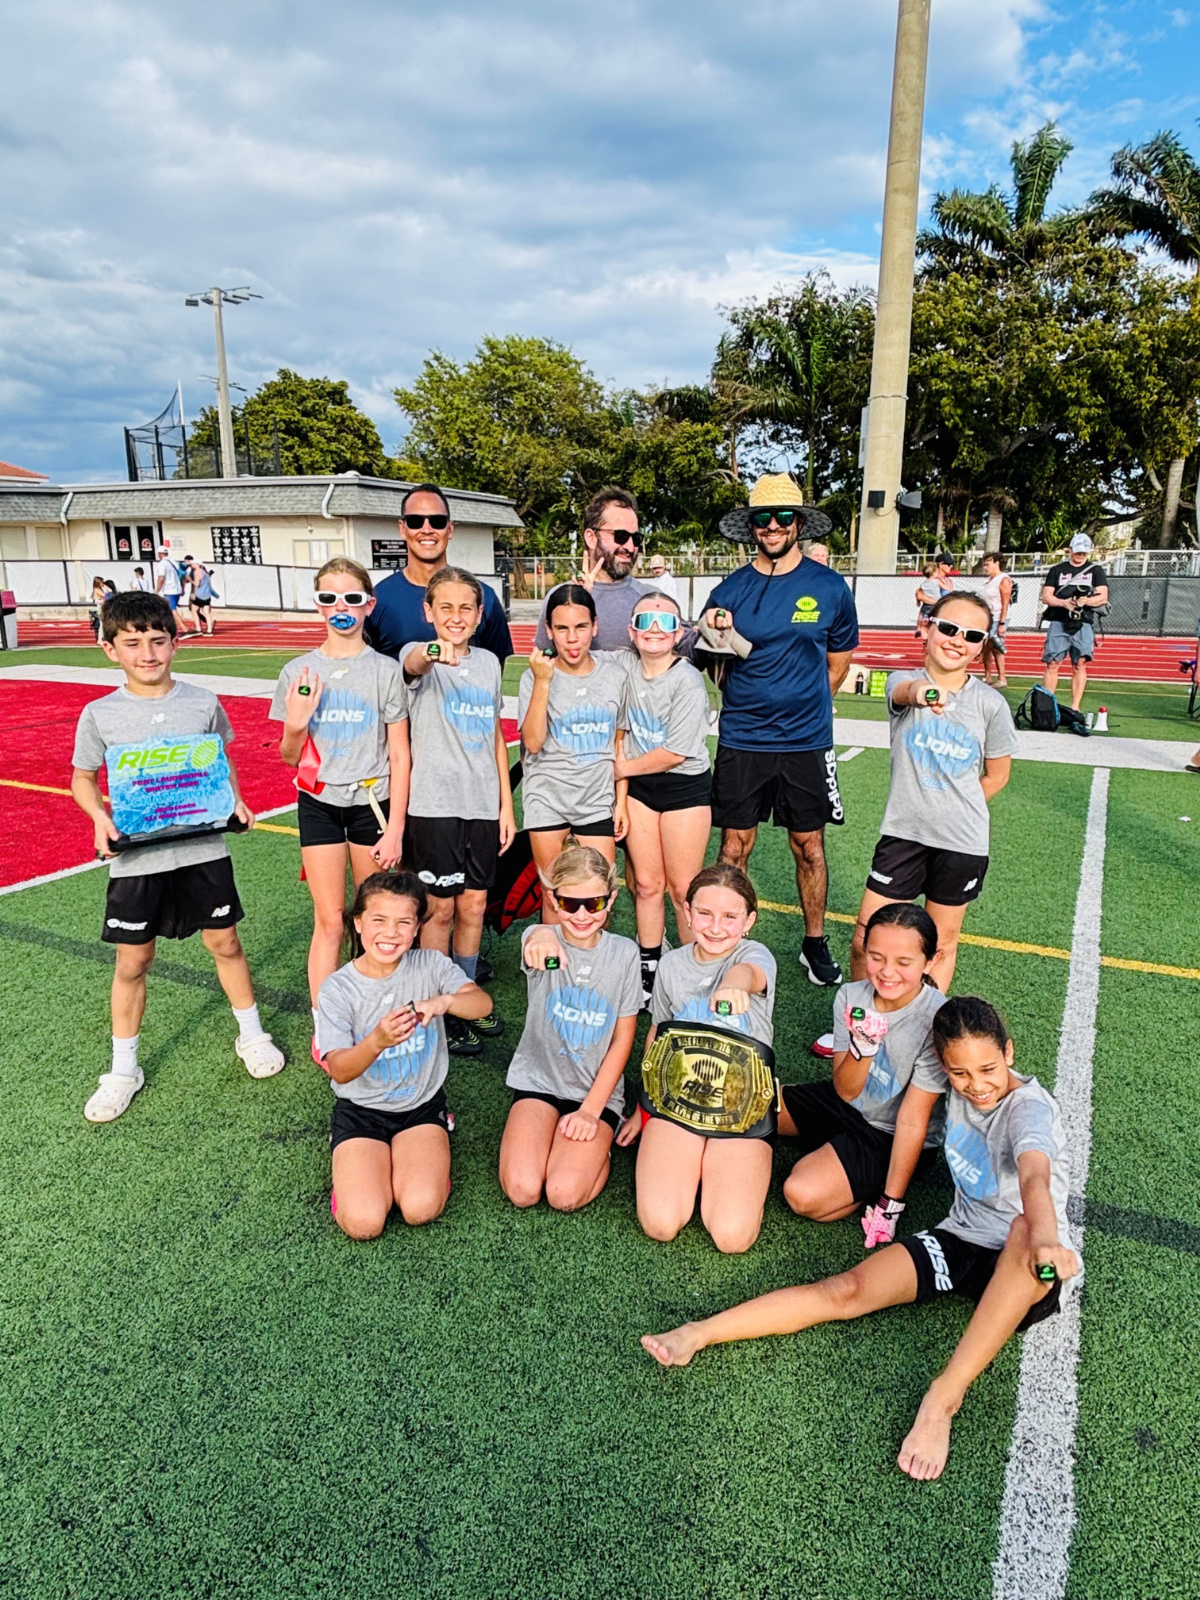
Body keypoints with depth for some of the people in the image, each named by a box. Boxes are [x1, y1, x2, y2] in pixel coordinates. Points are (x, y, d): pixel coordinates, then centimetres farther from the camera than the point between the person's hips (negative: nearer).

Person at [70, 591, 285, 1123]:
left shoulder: (202, 703, -2)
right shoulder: (100, 715, -4)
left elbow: (222, 758, 14)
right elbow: (82, 779, 8)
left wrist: (235, 801, -3)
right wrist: (100, 818, -11)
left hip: (202, 846, 1)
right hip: (136, 857, 0)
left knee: (225, 943, 11)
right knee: (132, 962, 9)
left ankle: (251, 1036, 32)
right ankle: (123, 1070, 27)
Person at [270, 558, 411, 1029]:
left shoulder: (386, 670, -3)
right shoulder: (299, 671, 0)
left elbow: (400, 756, -2)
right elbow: (290, 757, 6)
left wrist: (395, 830, -6)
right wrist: (295, 725, -16)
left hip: (372, 801, 0)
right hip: (319, 802, 0)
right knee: (330, 921, 0)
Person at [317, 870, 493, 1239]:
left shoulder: (430, 965, -8)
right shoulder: (337, 988, -11)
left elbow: (483, 1004, -22)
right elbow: (340, 1072, -19)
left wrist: (445, 1001, -44)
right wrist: (377, 1042, -41)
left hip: (422, 1105, 0)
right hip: (361, 1110, 0)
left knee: (421, 1209, -22)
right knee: (363, 1222, -18)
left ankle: (416, 1156, 10)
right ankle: (361, 1162, 14)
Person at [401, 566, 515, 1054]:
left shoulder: (488, 662, 10)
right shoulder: (420, 657, -5)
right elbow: (412, 665, -32)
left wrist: (506, 804, 11)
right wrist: (434, 652, -57)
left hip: (483, 803, 5)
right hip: (434, 803, -5)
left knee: (474, 905, 12)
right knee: (440, 908, 4)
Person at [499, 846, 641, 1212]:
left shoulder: (624, 953, -6)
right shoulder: (542, 939, -10)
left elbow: (622, 1039, -2)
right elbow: (534, 940, -39)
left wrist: (591, 1109, -9)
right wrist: (541, 939, -65)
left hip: (596, 1089, 0)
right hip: (538, 1080, 1)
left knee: (565, 1194, -20)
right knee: (521, 1190, -18)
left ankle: (600, 1147, 11)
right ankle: (550, 1134, 12)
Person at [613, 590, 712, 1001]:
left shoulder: (687, 681, -18)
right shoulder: (626, 667, -1)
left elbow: (675, 752, -18)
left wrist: (624, 768, -8)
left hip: (685, 787, -5)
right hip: (638, 786, 5)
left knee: (683, 889, 1)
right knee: (646, 883, 10)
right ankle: (648, 970, 23)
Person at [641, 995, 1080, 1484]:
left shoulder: (1029, 1108, -24)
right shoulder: (946, 1054, -8)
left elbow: (1035, 1177, -44)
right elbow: (912, 1115, 7)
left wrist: (1045, 1238, -65)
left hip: (1020, 1262, -5)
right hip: (960, 1236, 5)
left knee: (1025, 1234, -43)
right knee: (849, 1289, -17)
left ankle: (943, 1398, -44)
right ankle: (699, 1335, -22)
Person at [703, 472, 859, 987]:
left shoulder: (829, 586, 1)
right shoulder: (730, 590, 1)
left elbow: (838, 661, 12)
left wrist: (802, 704, 6)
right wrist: (716, 634, -12)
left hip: (806, 741, 0)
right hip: (741, 741, 0)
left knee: (809, 847, 10)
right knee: (734, 847, 5)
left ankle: (815, 944, 28)